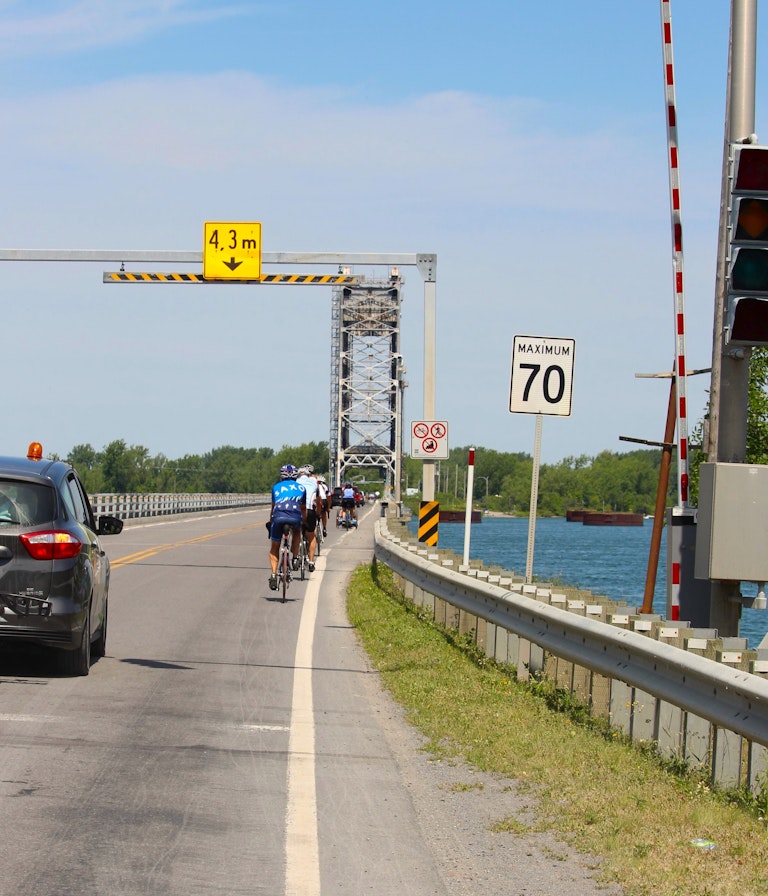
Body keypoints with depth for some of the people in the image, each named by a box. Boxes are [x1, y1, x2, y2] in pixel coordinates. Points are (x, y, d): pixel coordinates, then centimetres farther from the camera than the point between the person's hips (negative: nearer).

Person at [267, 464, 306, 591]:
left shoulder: (276, 487, 28)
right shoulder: (301, 488, 27)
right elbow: (303, 509, 35)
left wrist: (270, 522, 46)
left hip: (278, 516, 0)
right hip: (295, 517, 0)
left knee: (274, 548, 17)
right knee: (296, 532, 37)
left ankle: (274, 574, 1)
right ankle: (295, 558, 21)